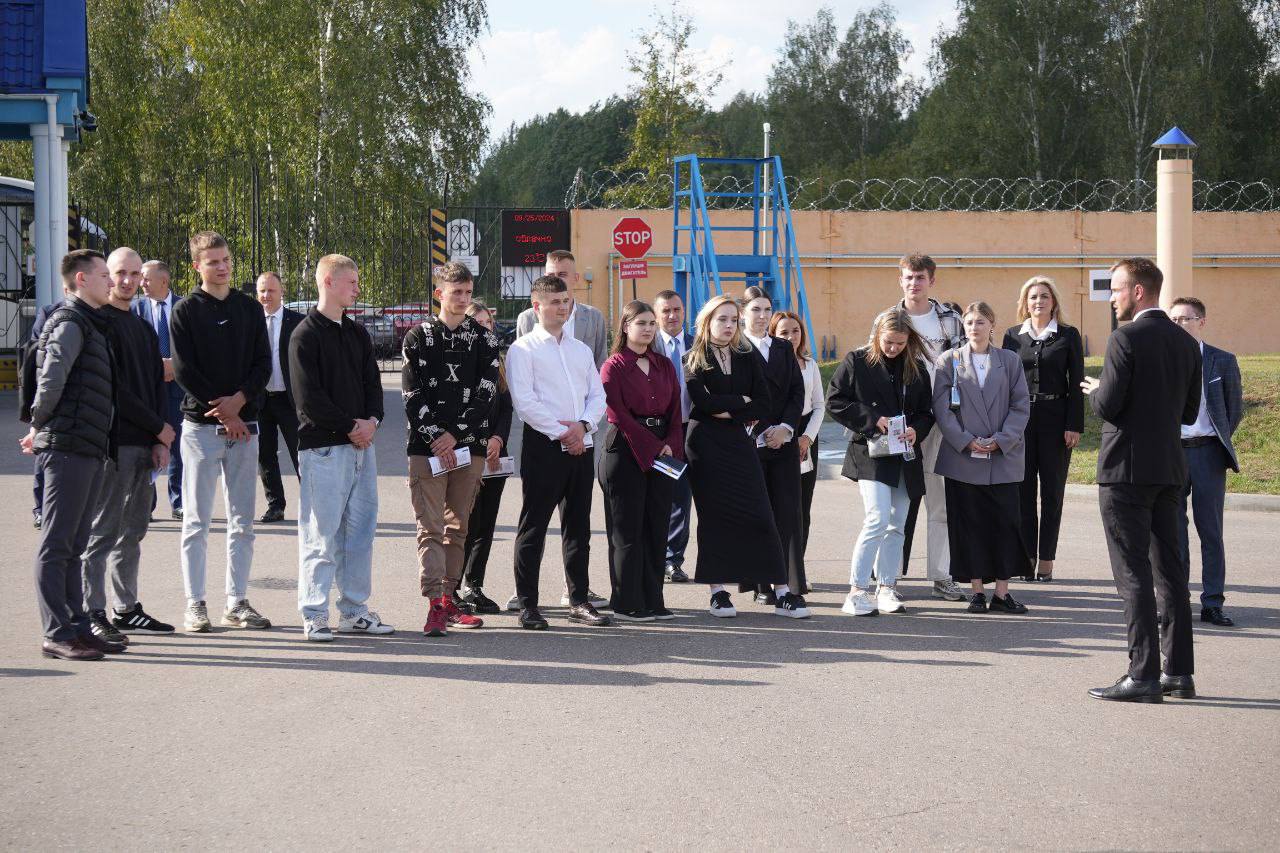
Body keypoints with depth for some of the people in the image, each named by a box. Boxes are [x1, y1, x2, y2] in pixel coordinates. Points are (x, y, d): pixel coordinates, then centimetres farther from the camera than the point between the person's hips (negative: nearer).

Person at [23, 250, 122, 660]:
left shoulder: (90, 324, 19)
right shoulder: (70, 322, -11)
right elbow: (51, 380, -21)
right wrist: (40, 426, -9)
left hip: (90, 449, 9)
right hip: (68, 446, -9)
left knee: (73, 545, 12)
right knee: (56, 544, -6)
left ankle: (76, 626, 16)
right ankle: (56, 633, -5)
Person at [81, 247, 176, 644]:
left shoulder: (144, 329, 20)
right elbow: (113, 387, -13)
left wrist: (160, 442, 5)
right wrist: (159, 428, -9)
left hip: (144, 445, 8)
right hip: (114, 443, -8)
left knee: (133, 531, 11)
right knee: (103, 532, -7)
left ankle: (127, 608, 18)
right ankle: (94, 614, -6)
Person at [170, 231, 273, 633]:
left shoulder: (250, 308, 10)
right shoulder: (186, 311, -1)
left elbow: (263, 363, 6)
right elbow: (185, 371, -7)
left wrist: (239, 399, -11)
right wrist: (222, 412, -12)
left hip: (244, 425, 4)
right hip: (201, 426, -4)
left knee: (242, 522, 6)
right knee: (197, 522, -1)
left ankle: (237, 602, 12)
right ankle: (195, 605, 2)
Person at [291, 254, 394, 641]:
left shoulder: (358, 333, 16)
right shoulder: (305, 335, -7)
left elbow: (373, 383, 14)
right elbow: (308, 397, -13)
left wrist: (372, 421, -5)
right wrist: (350, 427, -11)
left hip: (361, 442, 7)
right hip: (322, 446, -7)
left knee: (360, 529, 9)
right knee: (321, 533, -4)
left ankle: (354, 609, 17)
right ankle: (314, 615, 1)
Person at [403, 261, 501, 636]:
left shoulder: (483, 339, 8)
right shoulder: (419, 336, 3)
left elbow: (485, 395, 0)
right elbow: (412, 394, -3)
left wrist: (455, 434, -9)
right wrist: (436, 438, -11)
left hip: (469, 447, 3)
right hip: (427, 448, -3)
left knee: (458, 527, 9)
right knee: (430, 528, -8)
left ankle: (449, 599, 16)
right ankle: (435, 606, -14)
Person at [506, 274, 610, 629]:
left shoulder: (581, 349, 18)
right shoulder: (523, 349, -2)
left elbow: (598, 395, 13)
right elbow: (524, 401, -11)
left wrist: (583, 425, -6)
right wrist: (561, 432, -13)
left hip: (580, 445, 6)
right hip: (543, 444, -6)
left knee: (578, 526, 9)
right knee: (533, 526, -3)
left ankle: (579, 600, 15)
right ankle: (527, 604, 0)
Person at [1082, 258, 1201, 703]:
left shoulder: (1127, 338, -14)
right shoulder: (1185, 343, 9)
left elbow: (1108, 405, -17)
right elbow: (1189, 412, 13)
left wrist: (1095, 391, 3)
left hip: (1127, 469, -7)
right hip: (1170, 470, 7)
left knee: (1134, 574, -5)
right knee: (1169, 569, 12)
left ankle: (1143, 675, -7)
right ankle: (1179, 671, 14)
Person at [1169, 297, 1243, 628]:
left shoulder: (1222, 361, 3)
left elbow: (1235, 408, 10)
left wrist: (1220, 441, 5)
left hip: (1207, 453, -1)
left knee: (1211, 531, 3)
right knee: (1172, 531, 3)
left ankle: (1212, 603, 7)